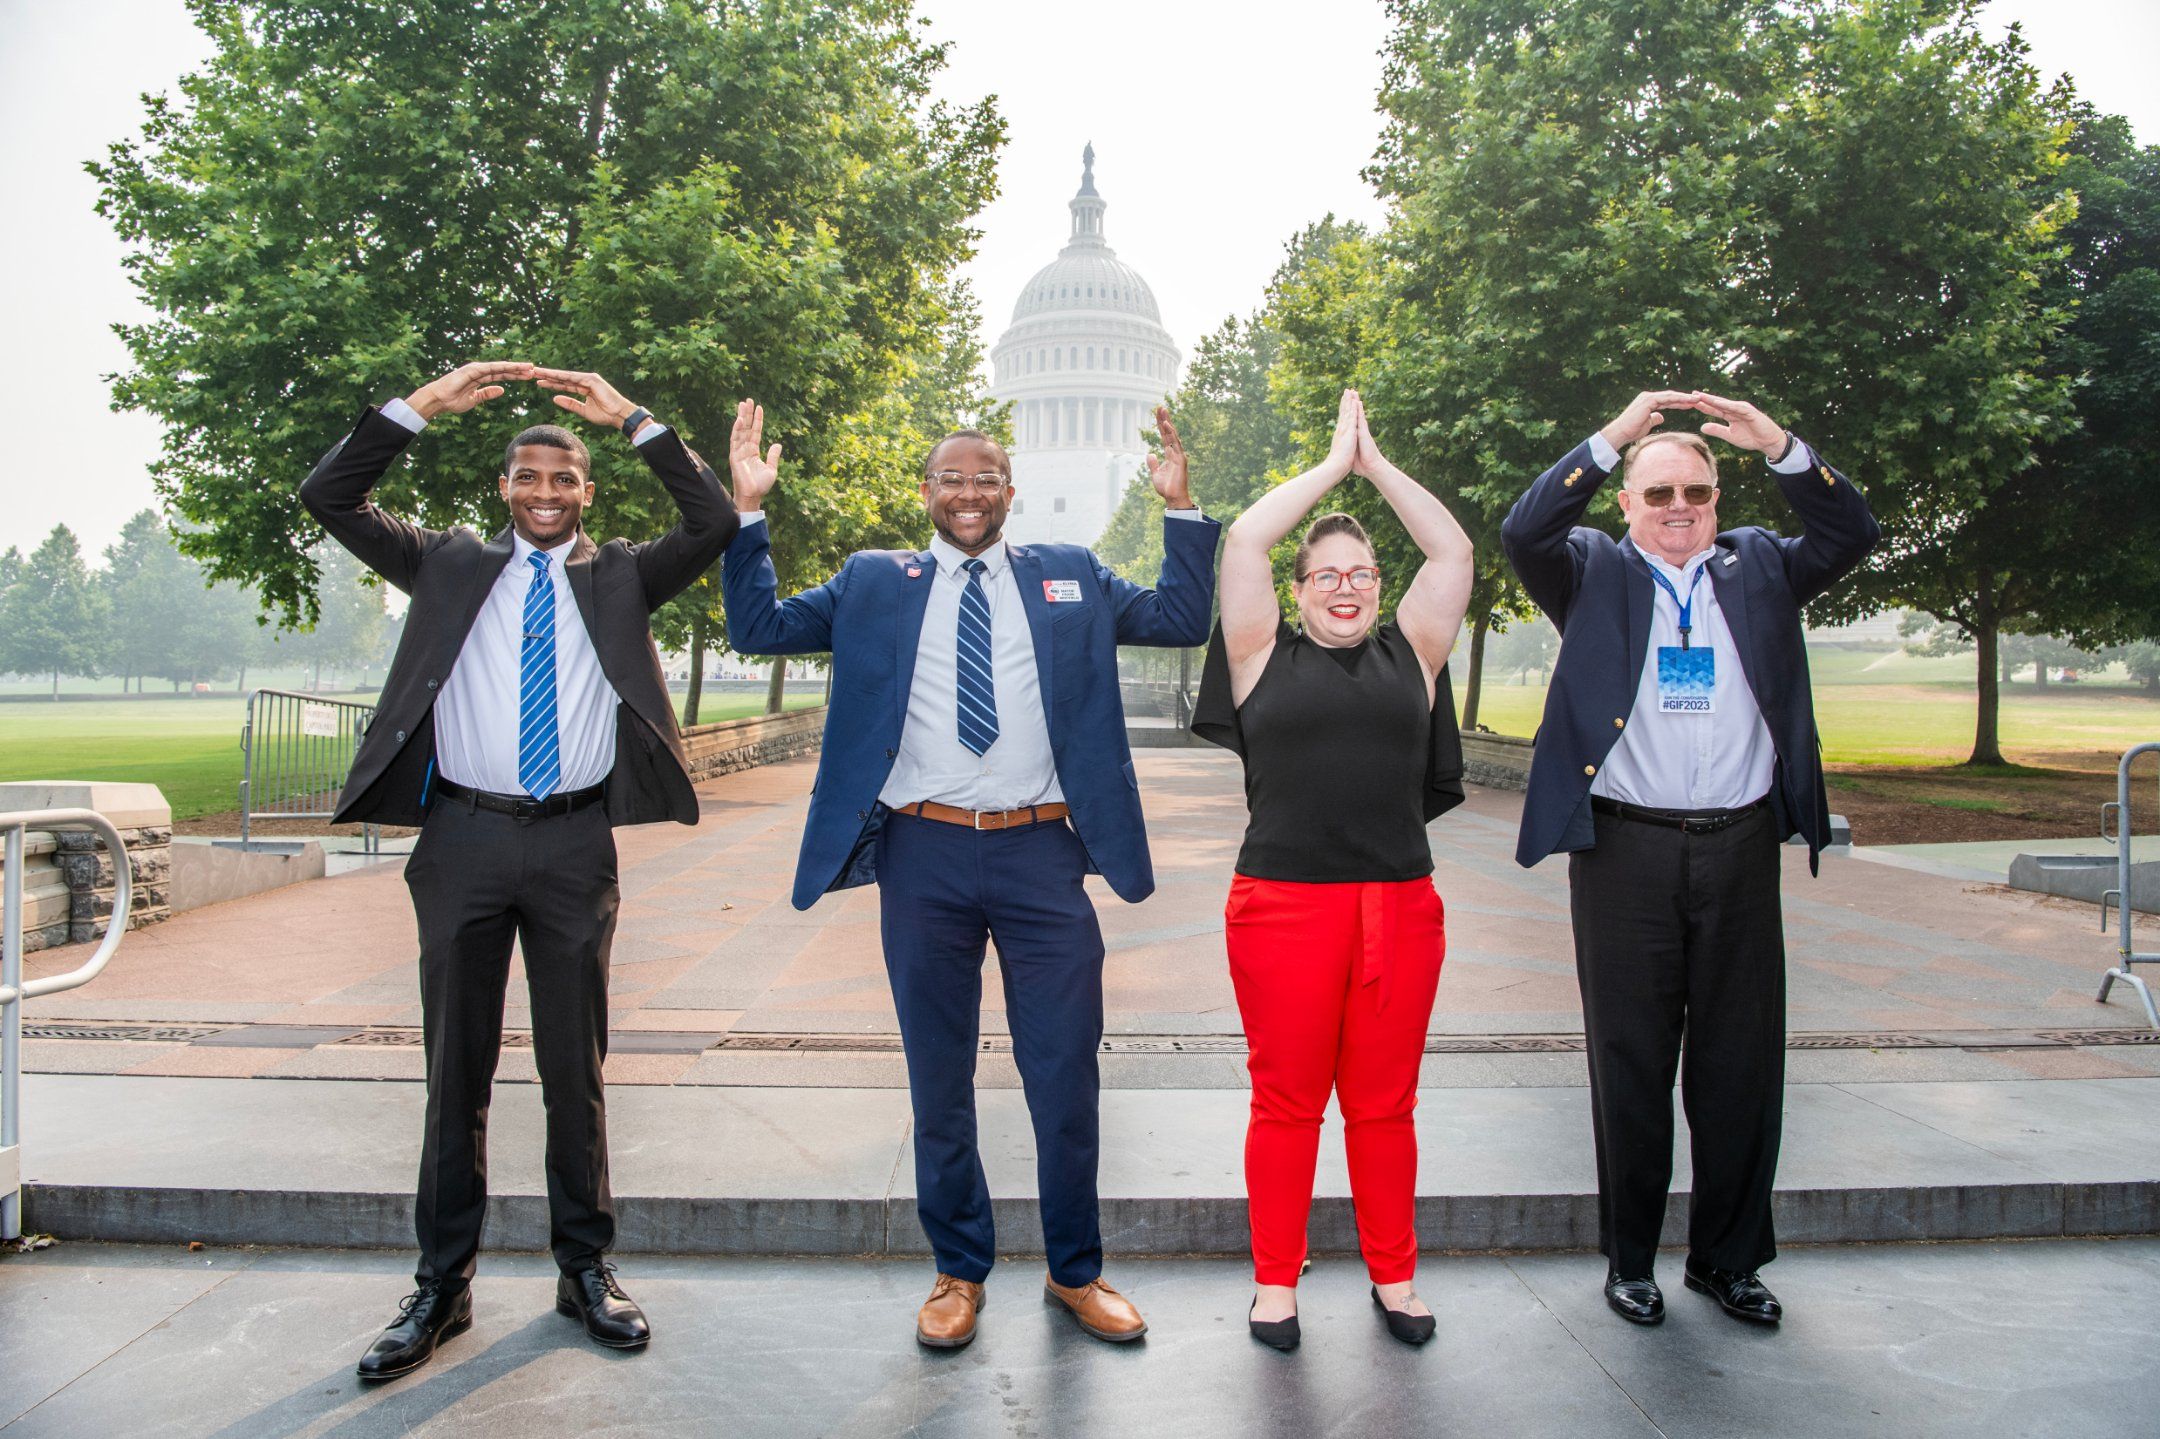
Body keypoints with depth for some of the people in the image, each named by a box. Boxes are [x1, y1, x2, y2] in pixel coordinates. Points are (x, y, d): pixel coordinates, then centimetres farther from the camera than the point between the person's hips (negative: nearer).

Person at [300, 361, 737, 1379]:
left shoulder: (620, 576, 10)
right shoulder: (451, 566, 12)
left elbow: (715, 525, -2)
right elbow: (328, 497, 6)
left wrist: (635, 420, -5)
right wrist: (426, 402, -3)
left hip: (574, 845, 0)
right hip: (463, 838, 1)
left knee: (576, 1069, 8)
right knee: (456, 1071, 9)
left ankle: (585, 1268, 22)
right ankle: (442, 1285, 22)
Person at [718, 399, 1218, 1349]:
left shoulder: (1070, 579, 12)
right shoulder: (874, 583, 11)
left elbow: (1183, 618, 10)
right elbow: (759, 628, 8)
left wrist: (1180, 505, -1)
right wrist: (748, 509, 0)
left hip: (1041, 854, 0)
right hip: (924, 854, 0)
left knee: (1066, 1077, 6)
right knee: (938, 1082, 11)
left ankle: (1075, 1272, 26)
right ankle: (960, 1271, 30)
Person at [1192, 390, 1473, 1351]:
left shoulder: (1410, 655, 12)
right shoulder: (1266, 656, 6)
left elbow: (1453, 553, 10)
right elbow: (1243, 541, 0)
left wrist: (1375, 463, 13)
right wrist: (1333, 463, 8)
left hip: (1401, 909, 2)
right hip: (1283, 905, -2)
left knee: (1385, 1105, 11)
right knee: (1286, 1103, 6)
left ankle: (1394, 1276, 27)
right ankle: (1276, 1281, 21)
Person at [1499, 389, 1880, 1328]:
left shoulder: (1757, 568, 13)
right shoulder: (1593, 573, 5)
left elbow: (1852, 537, 1)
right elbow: (1524, 532, -11)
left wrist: (1780, 447, -11)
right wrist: (1612, 437, -17)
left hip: (1740, 851, 3)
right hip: (1625, 853, -2)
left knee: (1743, 1066, 10)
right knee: (1631, 1066, 7)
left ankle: (1728, 1258, 27)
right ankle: (1629, 1260, 23)